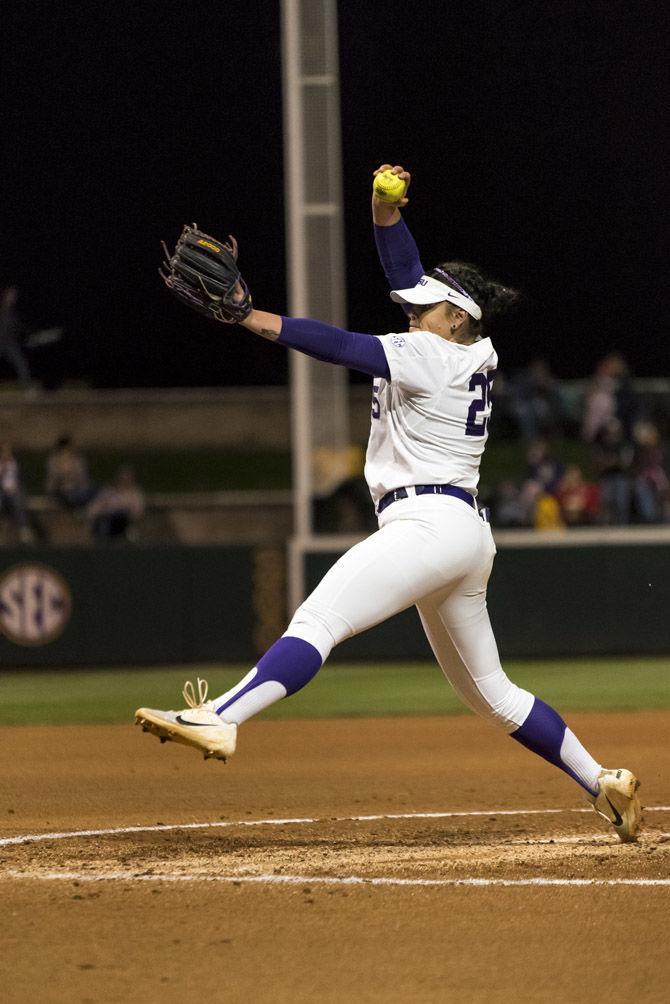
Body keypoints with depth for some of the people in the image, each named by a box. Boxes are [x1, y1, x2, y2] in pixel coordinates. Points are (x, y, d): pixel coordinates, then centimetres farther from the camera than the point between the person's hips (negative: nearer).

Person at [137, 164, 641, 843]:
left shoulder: (430, 356, -7)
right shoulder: (474, 354, 16)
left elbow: (340, 346, -16)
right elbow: (407, 274, 22)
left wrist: (249, 317, -21)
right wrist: (386, 208, 9)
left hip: (430, 524, -10)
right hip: (465, 536, 10)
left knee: (317, 621, -25)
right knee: (489, 692, 17)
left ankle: (219, 721, -42)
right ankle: (602, 784, 18)